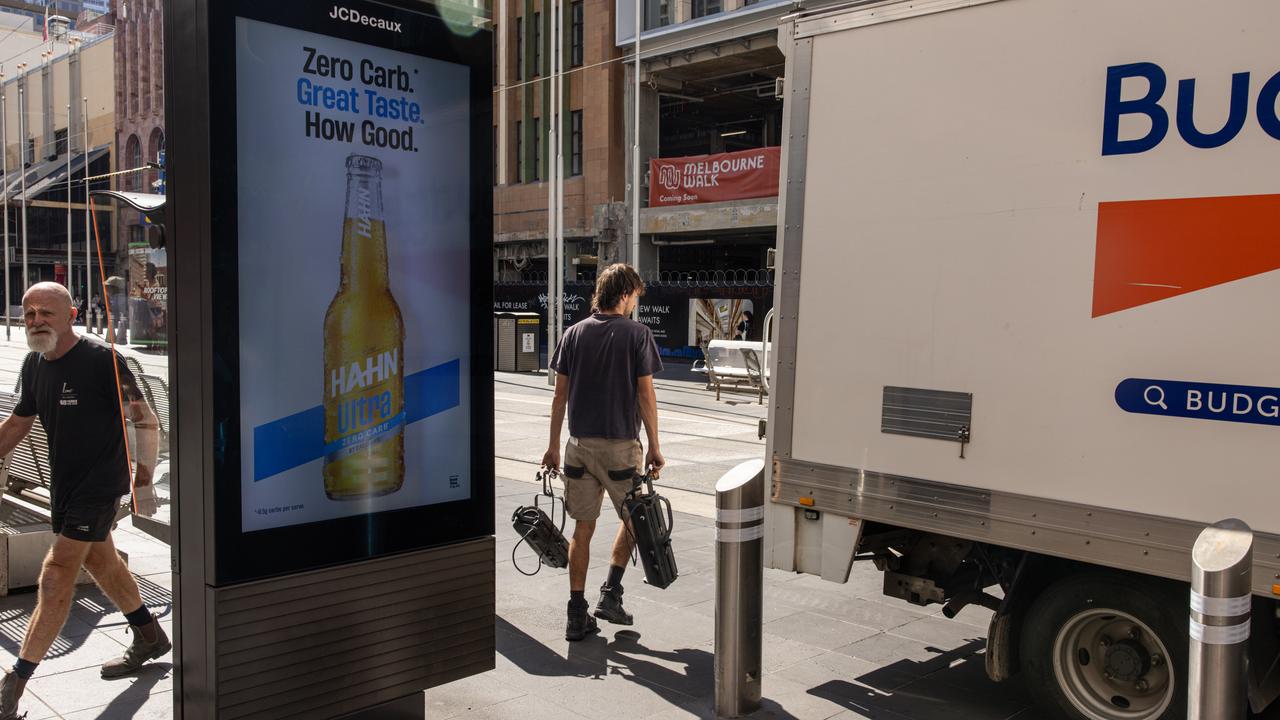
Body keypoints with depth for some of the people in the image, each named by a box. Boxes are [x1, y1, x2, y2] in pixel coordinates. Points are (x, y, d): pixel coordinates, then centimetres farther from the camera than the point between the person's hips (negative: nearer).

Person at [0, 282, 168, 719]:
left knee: (58, 572, -8)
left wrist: (143, 482, -20)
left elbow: (146, 421, -18)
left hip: (100, 483, -8)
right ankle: (149, 638, 36)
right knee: (98, 559, 19)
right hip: (65, 483, 9)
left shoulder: (100, 359, -19)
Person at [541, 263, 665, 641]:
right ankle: (610, 594, 11)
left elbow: (560, 394, 6)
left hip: (580, 444, 4)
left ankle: (577, 615, 11)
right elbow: (645, 395, -7)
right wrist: (654, 447, 0)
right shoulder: (637, 334, -6)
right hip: (620, 444, -3)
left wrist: (553, 445, 12)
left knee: (582, 528, 9)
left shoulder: (574, 333, 5)